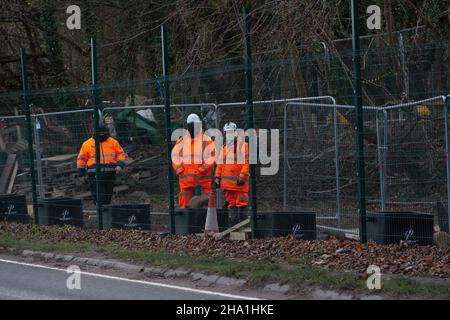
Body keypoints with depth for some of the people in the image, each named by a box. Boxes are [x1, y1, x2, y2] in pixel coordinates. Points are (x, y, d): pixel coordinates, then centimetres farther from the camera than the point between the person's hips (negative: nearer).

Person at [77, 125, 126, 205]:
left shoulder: (113, 142, 9)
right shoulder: (87, 144, 6)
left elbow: (121, 154, 11)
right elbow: (81, 159, 11)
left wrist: (120, 165, -8)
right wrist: (81, 174, 8)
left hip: (110, 174, 2)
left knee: (108, 197, 10)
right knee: (99, 198, -12)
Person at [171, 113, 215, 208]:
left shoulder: (206, 141, 3)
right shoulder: (182, 141, 13)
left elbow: (211, 158, -4)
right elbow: (175, 157, 12)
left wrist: (200, 171, -13)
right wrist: (180, 170, -2)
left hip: (202, 179, -3)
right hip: (185, 178, 3)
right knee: (185, 202, 2)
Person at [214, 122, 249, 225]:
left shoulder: (244, 145, -2)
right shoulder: (225, 147, 19)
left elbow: (247, 162, -10)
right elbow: (220, 163, 22)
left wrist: (242, 176, -17)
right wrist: (217, 177, 13)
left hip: (239, 181, -7)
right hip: (227, 181, 7)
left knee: (242, 202, -8)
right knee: (231, 202, 9)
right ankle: (234, 224, 13)